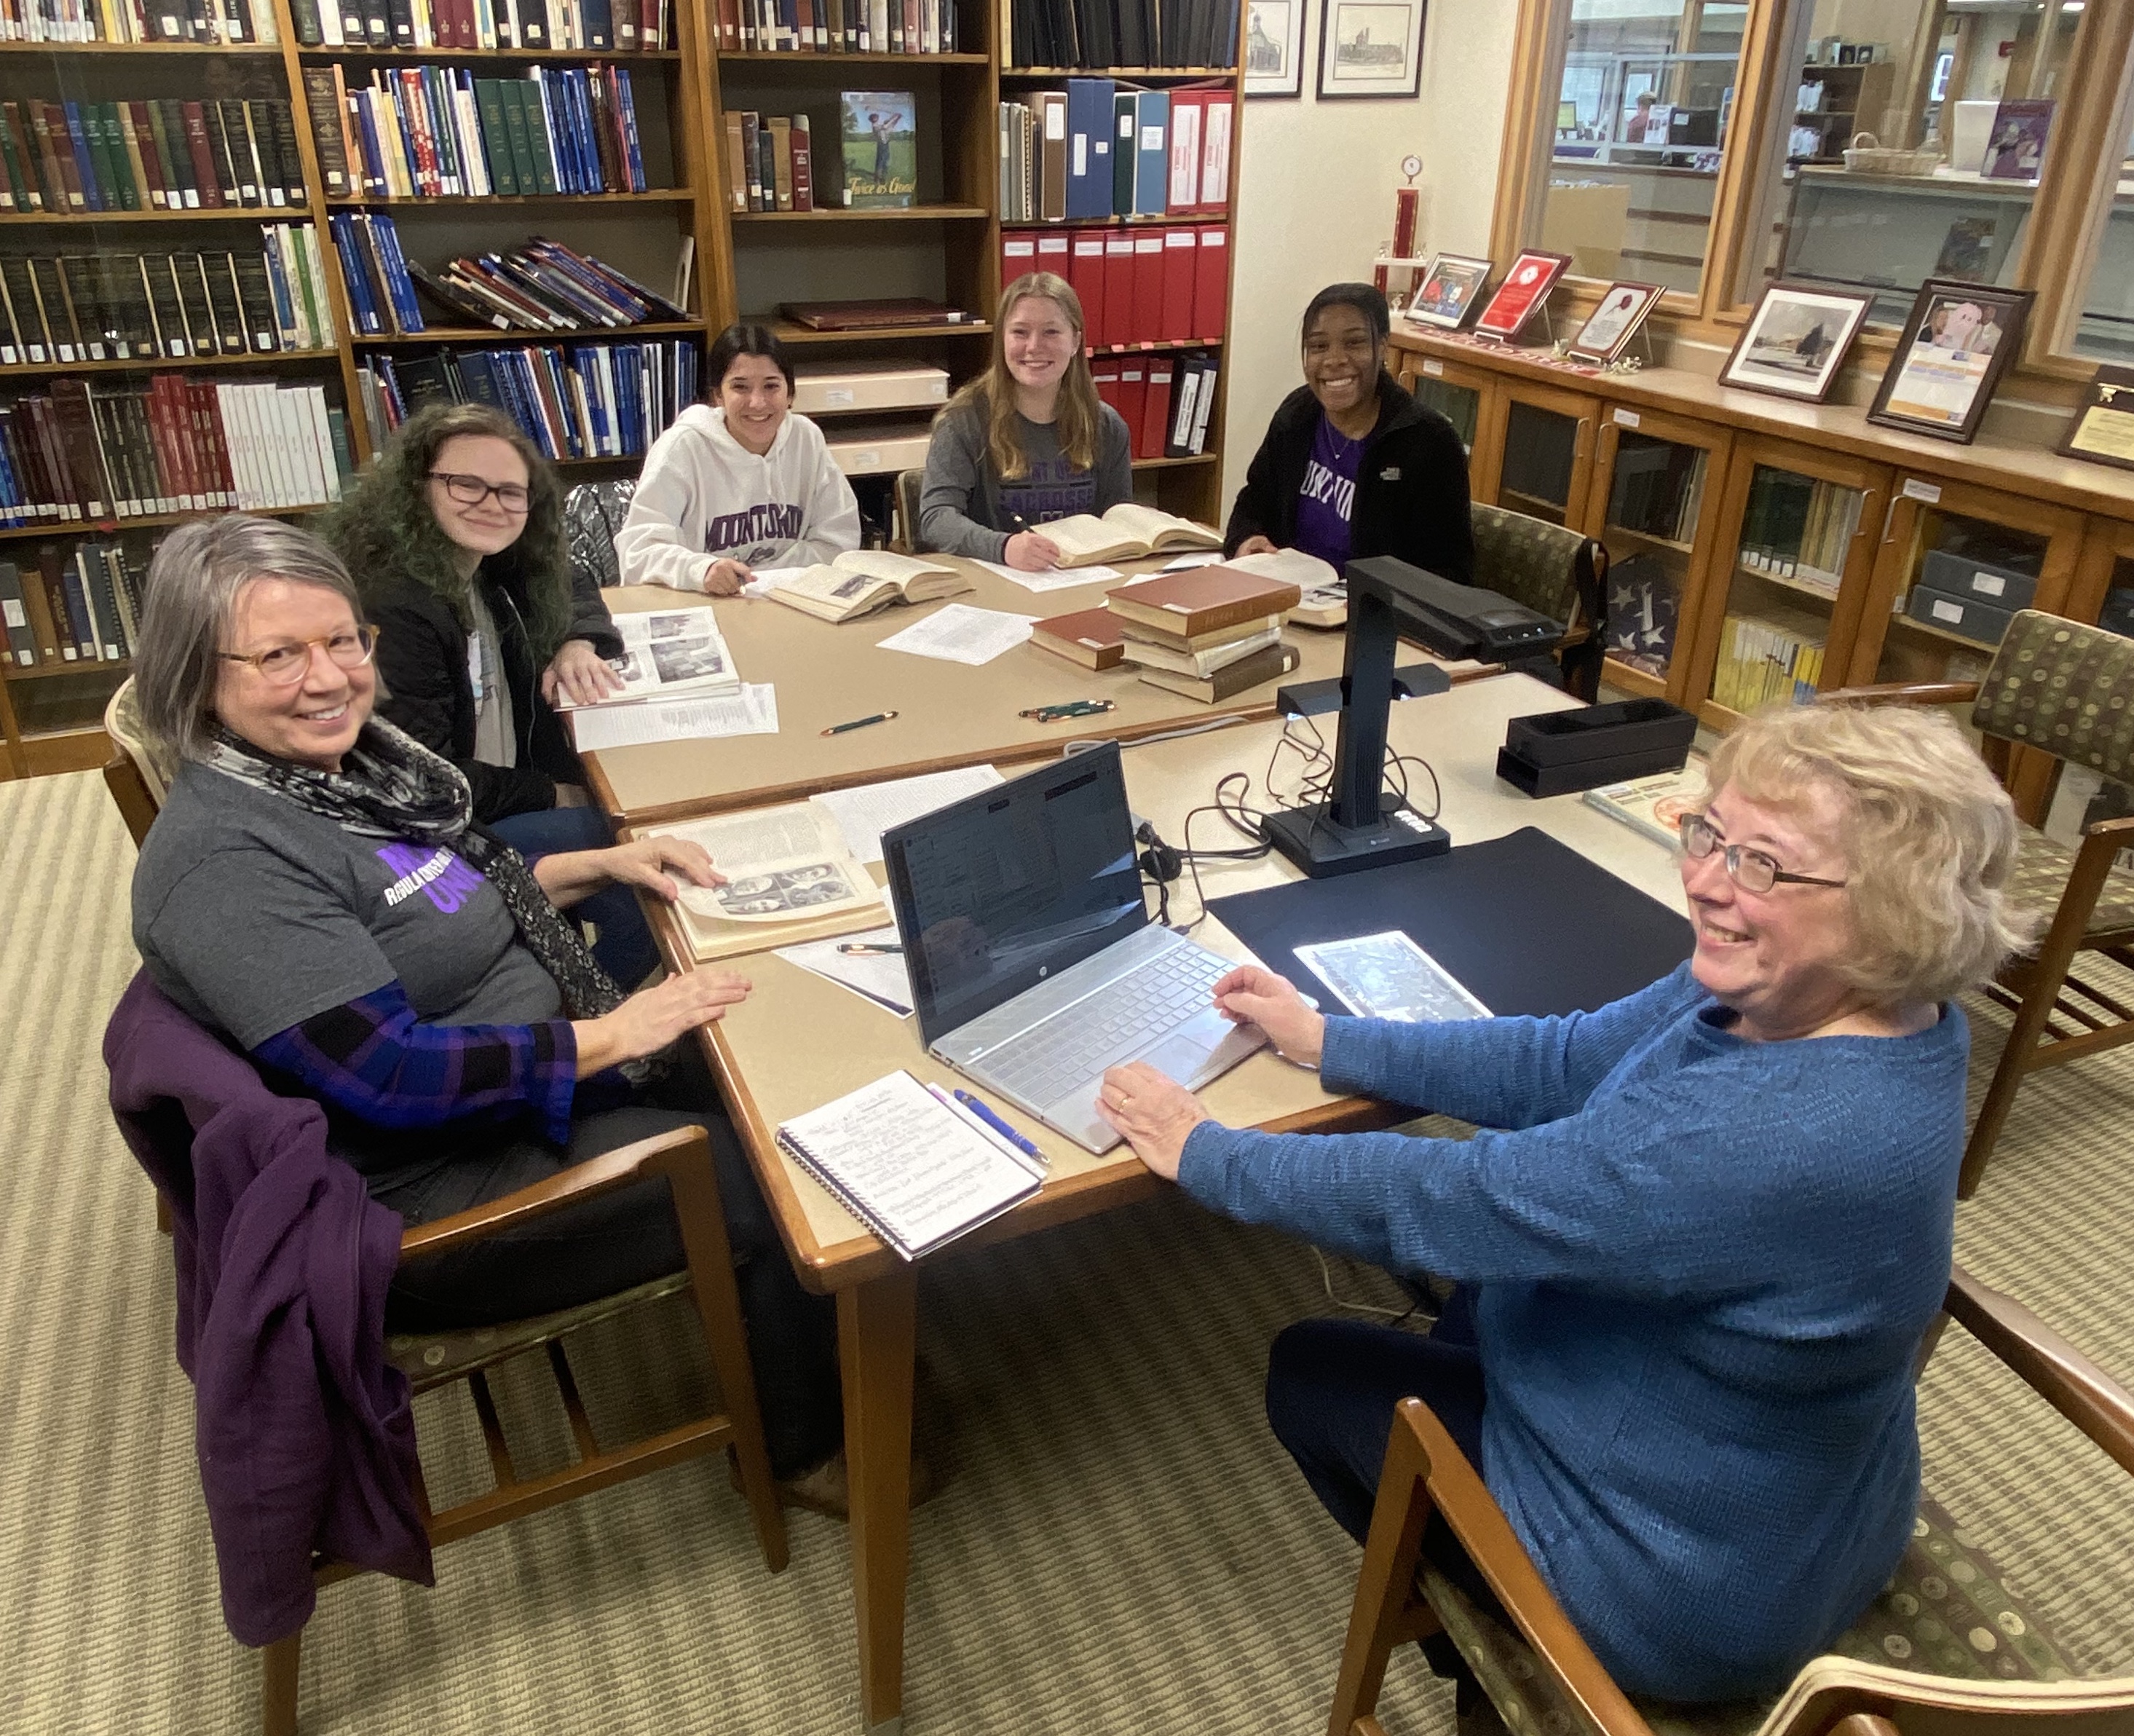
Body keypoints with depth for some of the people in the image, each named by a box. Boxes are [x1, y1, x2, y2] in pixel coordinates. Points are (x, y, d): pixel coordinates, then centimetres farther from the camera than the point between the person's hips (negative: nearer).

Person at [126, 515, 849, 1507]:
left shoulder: (346, 763, 2)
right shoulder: (222, 861, -26)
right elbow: (388, 1077, -30)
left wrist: (599, 864, 6)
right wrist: (609, 1036, -25)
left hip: (527, 1077, 9)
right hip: (428, 1190, -9)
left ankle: (826, 1344, 30)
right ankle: (815, 1445, 17)